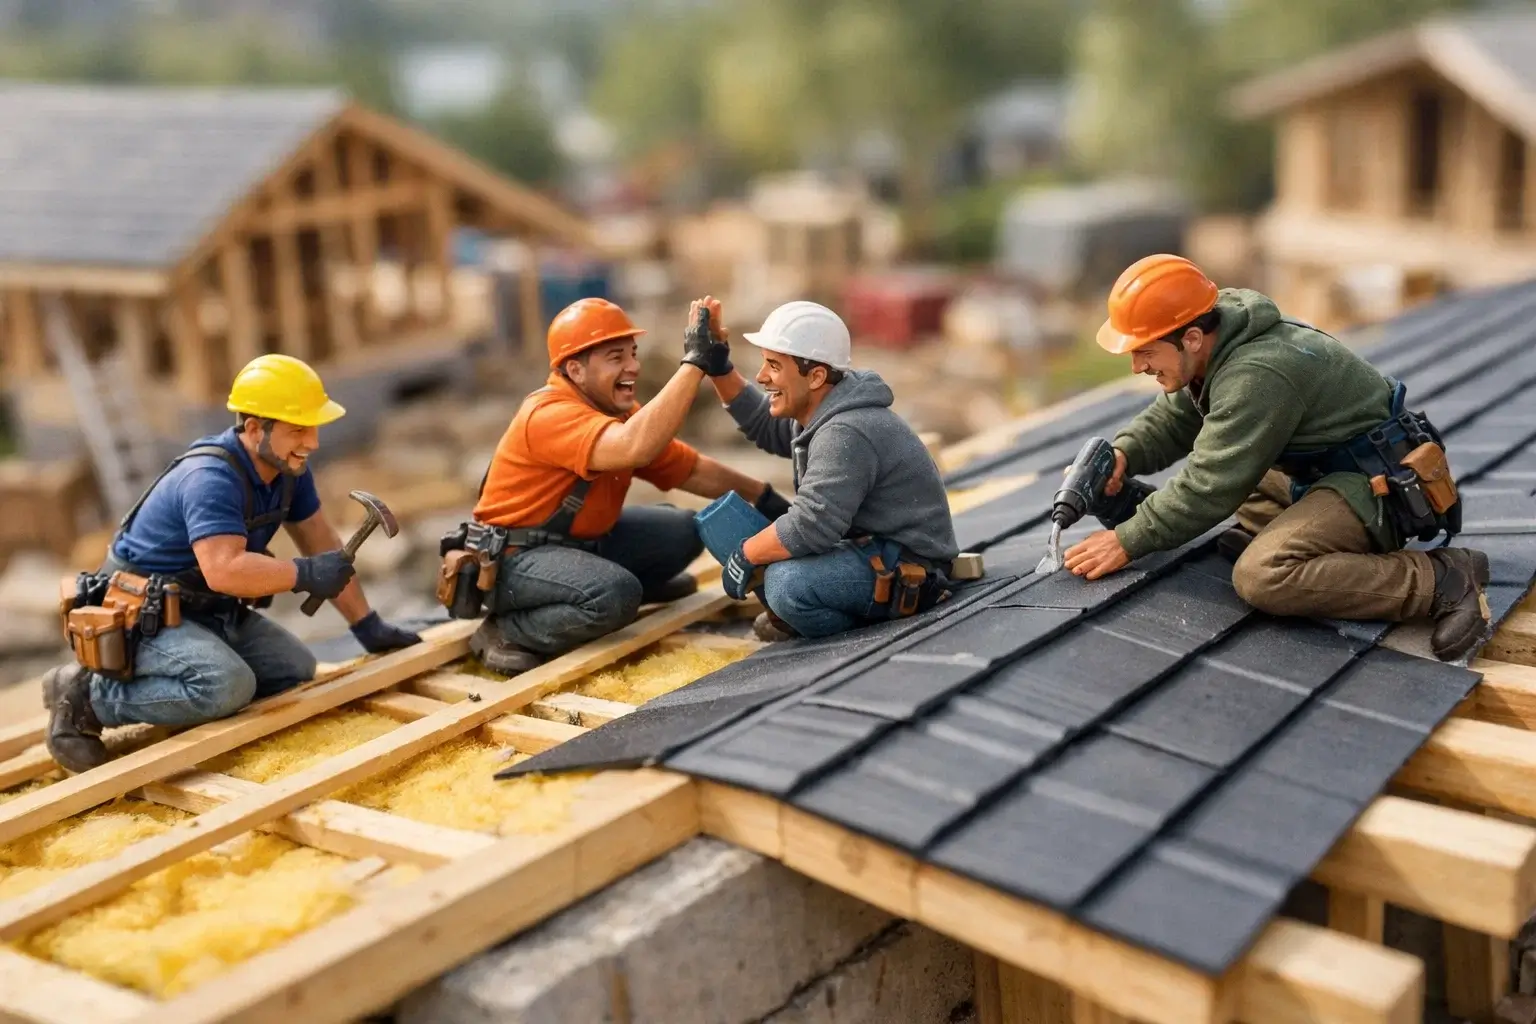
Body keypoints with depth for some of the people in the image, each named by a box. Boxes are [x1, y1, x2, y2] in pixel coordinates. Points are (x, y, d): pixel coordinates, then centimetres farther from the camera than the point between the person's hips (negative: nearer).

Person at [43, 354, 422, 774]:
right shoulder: (211, 479, -29)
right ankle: (90, 695, -11)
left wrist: (368, 626, 5)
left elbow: (321, 542, 5)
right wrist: (306, 575, -32)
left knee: (297, 671, 1)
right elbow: (225, 570, -42)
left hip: (210, 611, 9)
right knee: (228, 685, -31)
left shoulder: (287, 466, -1)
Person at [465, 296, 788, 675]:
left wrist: (764, 497, 6)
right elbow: (635, 448, -44)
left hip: (580, 541, 9)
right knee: (616, 595, -33)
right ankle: (507, 631, -14)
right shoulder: (549, 415, -26)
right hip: (514, 559, -9)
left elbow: (693, 470, 12)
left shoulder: (621, 412, 3)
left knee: (684, 530, 3)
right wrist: (694, 362, -41)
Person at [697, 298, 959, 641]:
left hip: (908, 571, -11)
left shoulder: (844, 434, -25)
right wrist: (719, 368, 13)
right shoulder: (819, 412, 8)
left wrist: (745, 556, -16)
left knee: (787, 583, -32)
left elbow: (809, 527, -31)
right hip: (871, 548, 11)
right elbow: (762, 424, 26)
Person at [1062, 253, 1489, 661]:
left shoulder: (1255, 377, -27)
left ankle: (1443, 579, -21)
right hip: (1328, 470, 10)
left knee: (1262, 576, -31)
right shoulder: (1218, 348, 2)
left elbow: (1209, 488, -25)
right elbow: (1171, 420, 13)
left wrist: (1127, 541, -19)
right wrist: (1123, 454, -8)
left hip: (1377, 488, -10)